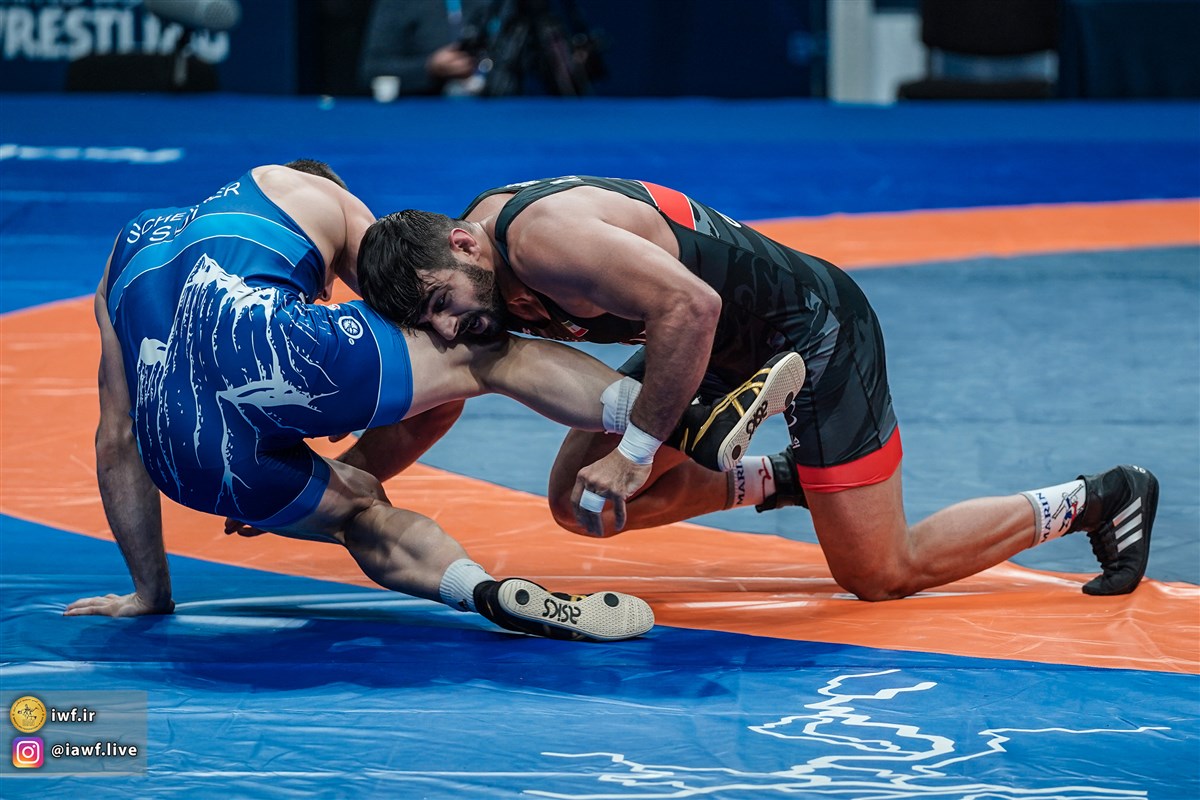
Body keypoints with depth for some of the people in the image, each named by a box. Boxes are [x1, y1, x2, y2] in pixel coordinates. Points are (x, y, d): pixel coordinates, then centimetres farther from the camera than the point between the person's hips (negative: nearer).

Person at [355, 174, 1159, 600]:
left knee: (881, 575, -6)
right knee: (579, 503, 5)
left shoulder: (542, 237, -32)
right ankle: (782, 480, 18)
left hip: (813, 324, -9)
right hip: (729, 346, 9)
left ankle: (1099, 499, 10)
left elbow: (689, 305, -40)